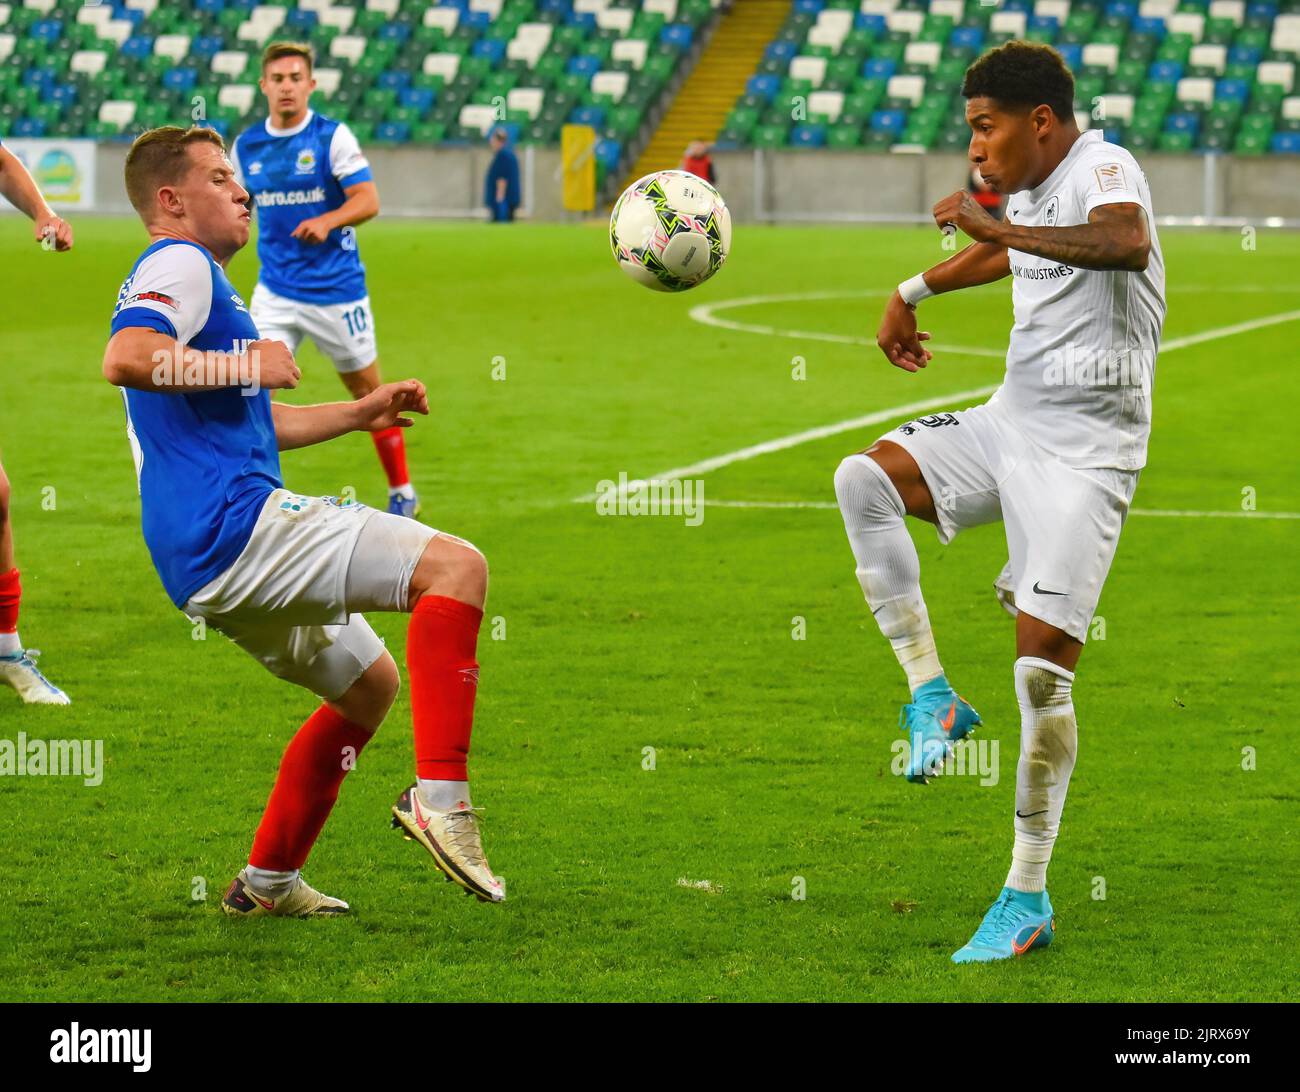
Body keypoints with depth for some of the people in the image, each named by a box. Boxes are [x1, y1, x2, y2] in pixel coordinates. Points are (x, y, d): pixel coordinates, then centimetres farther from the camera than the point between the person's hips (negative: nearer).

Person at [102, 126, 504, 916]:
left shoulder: (189, 275, 28)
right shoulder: (179, 265, -5)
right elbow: (126, 357, -26)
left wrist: (359, 413, 31)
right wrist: (245, 364, -17)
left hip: (211, 565, 11)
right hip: (234, 525, -11)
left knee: (369, 682, 26)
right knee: (456, 567, -20)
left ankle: (269, 880, 25)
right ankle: (439, 796, -30)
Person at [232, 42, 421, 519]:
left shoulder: (333, 137, -9)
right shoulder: (246, 146, 3)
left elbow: (368, 200, -15)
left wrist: (327, 221, -33)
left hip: (336, 289, -3)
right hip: (275, 293, 3)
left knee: (367, 391, 9)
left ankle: (402, 492, 25)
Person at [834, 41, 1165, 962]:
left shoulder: (1102, 169, -16)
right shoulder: (1031, 190, 11)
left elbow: (1125, 242, -42)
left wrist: (999, 227, -38)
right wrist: (915, 292, 39)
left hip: (1085, 453, -8)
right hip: (1010, 425, 9)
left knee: (1042, 662, -11)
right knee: (864, 479, -11)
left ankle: (1028, 898, -2)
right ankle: (932, 695, -4)